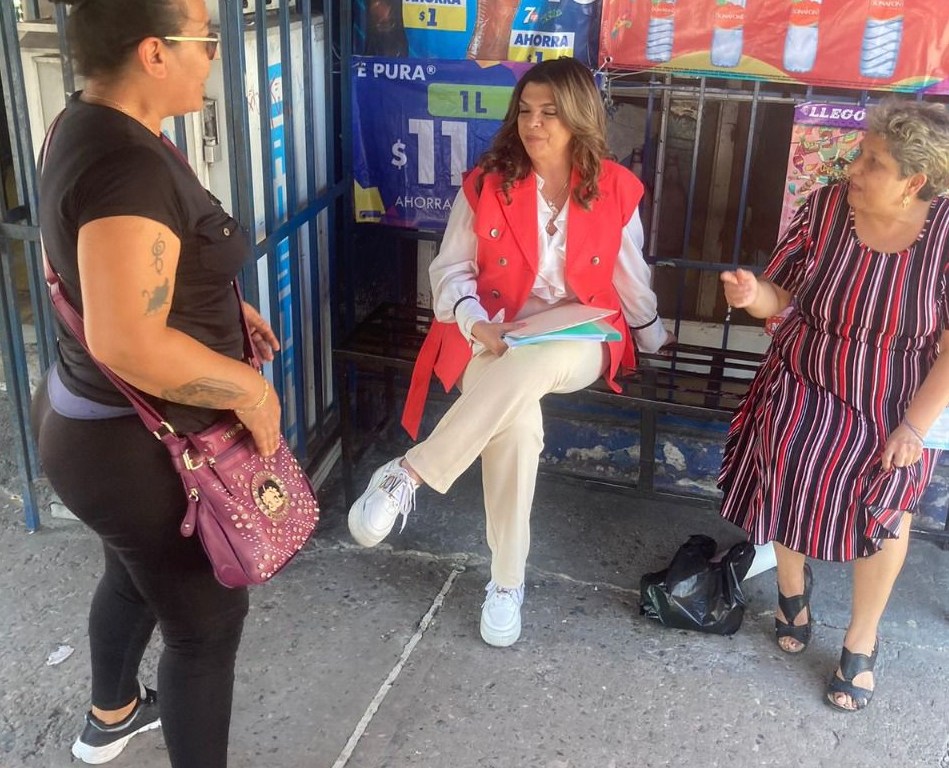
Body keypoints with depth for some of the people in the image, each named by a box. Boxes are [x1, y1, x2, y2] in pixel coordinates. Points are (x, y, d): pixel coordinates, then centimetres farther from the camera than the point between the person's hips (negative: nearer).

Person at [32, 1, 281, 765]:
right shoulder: (128, 164, -29)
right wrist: (250, 389, -24)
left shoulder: (88, 126, 3)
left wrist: (218, 306, 11)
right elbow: (129, 343, -37)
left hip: (93, 414, 11)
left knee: (137, 573, 31)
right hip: (138, 444, -10)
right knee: (208, 619, 8)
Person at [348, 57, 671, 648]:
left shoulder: (616, 190, 2)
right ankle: (507, 581, -21)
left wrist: (653, 335, 29)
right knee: (517, 422, -35)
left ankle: (411, 473, -31)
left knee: (532, 364, -39)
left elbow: (629, 276, 17)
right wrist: (474, 321, -16)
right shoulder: (486, 184, 0)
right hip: (493, 338, 0)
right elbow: (452, 269, 4)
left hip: (578, 344, 0)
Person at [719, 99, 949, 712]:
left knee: (884, 503, -8)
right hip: (804, 391, 2)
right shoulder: (825, 208, -13)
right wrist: (752, 293, -26)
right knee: (789, 479, -10)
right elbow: (783, 295, -4)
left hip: (894, 407, -1)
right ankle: (793, 586, 26)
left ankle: (861, 643, 18)